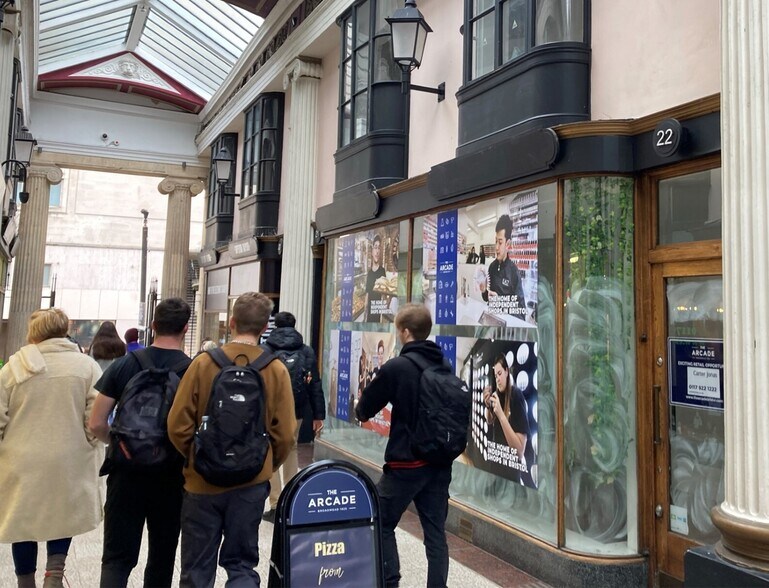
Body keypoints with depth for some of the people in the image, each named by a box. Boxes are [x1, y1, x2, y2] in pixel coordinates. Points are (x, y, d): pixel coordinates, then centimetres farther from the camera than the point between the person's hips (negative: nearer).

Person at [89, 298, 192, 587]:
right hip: (172, 476, 0)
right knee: (162, 555, 17)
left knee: (117, 557, 8)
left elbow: (96, 424, -5)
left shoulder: (123, 365, -4)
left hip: (127, 473, 1)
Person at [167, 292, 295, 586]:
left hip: (203, 481, 0)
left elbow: (178, 426, -7)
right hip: (251, 484, 0)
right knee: (242, 563, 17)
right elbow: (284, 435, -7)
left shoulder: (203, 362, -10)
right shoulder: (277, 369, -8)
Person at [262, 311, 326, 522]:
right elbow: (315, 384, 0)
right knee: (291, 449, 19)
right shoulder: (307, 351, 3)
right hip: (295, 410, 3)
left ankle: (276, 506, 3)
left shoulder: (265, 350, -3)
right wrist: (318, 415, 2)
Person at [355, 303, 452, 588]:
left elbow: (364, 410, -3)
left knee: (382, 525, 13)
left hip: (406, 462, -5)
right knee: (436, 531, 12)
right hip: (440, 462, 5)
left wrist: (361, 411, 18)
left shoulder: (395, 367, -14)